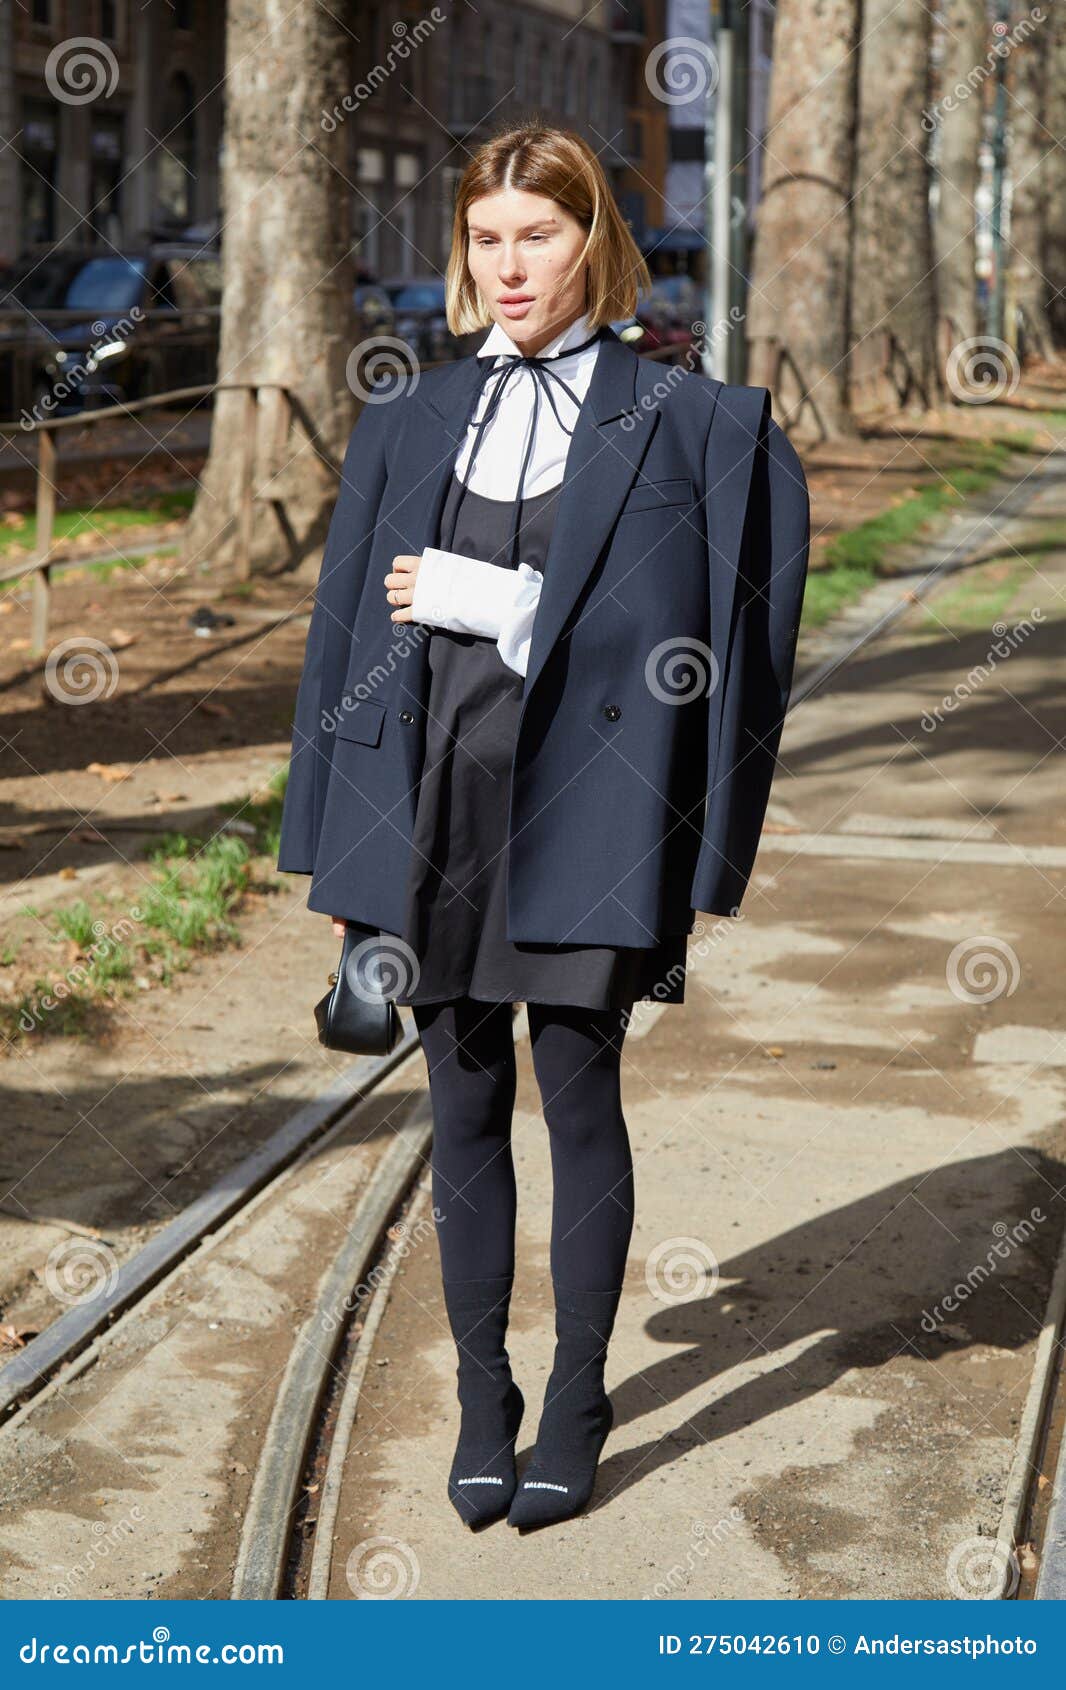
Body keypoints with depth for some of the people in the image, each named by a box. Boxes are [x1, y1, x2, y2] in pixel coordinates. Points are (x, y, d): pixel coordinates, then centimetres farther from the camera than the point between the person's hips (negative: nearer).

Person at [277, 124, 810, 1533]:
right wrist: (337, 846, 8)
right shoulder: (409, 424, 10)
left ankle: (576, 1406, 19)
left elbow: (675, 635, -8)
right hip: (434, 803, 3)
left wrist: (497, 602, -14)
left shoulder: (683, 424, 0)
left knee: (580, 1101, 4)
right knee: (465, 1111, 10)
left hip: (581, 809, -3)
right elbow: (351, 630, 11)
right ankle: (482, 1403, 22)